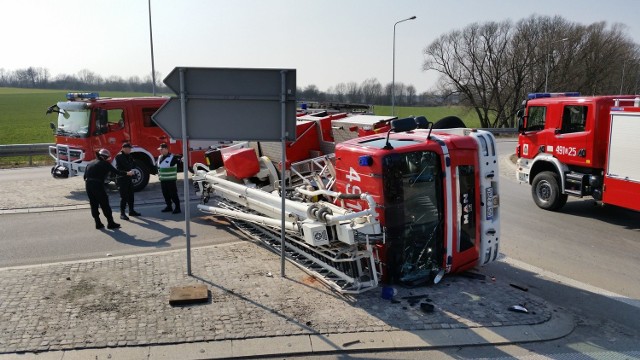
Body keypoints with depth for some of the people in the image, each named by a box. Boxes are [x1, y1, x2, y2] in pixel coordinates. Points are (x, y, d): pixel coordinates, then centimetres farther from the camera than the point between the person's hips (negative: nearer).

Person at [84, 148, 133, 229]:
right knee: (105, 205, 2)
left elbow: (85, 175, 17)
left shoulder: (91, 163, 19)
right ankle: (110, 223, 6)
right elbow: (115, 171, -2)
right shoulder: (105, 164, 0)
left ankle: (98, 224, 17)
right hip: (98, 185, -6)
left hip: (88, 185, 6)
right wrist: (127, 173, 7)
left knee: (94, 205, 14)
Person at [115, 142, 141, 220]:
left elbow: (134, 164, 10)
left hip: (129, 177, 8)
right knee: (124, 196, -7)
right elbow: (127, 165, -20)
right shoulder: (119, 156, -12)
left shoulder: (129, 155, 14)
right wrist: (131, 165, -1)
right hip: (122, 178, -8)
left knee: (131, 195, 13)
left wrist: (130, 166, -9)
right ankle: (122, 213, -2)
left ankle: (131, 211, 23)